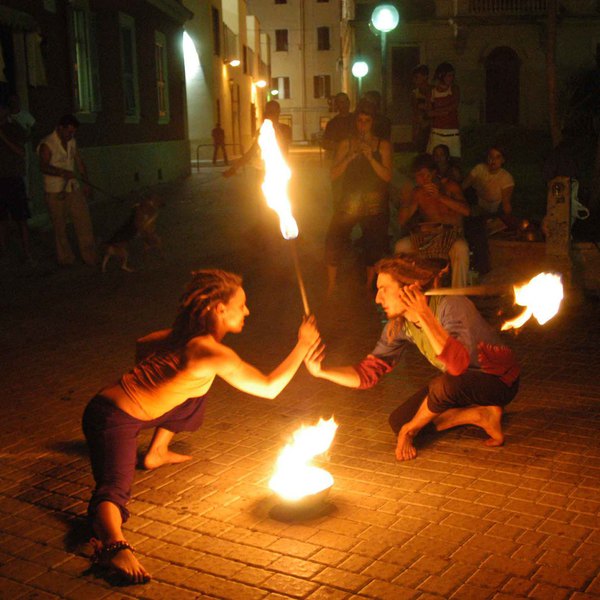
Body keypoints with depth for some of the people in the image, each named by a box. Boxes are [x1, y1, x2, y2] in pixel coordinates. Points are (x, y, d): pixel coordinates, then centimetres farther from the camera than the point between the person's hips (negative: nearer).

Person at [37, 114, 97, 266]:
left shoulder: (72, 142, 9)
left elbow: (79, 162, 17)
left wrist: (86, 183, 10)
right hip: (55, 192, -6)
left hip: (73, 189, 6)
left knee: (84, 222, 1)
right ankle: (65, 258, 17)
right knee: (60, 226, 4)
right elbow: (43, 166, -24)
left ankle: (89, 256, 8)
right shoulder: (47, 144, -13)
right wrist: (62, 173, -37)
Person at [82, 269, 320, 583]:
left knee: (195, 393, 24)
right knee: (115, 487, -27)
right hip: (113, 418, -9)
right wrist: (303, 345, -8)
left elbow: (141, 344, 23)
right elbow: (270, 388, -16)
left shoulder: (182, 335, 5)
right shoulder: (211, 352, -22)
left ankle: (156, 453, 31)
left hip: (126, 404, 9)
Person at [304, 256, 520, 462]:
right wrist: (321, 370, -22)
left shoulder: (452, 306, -30)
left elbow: (459, 364, -46)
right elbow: (367, 374, -7)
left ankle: (411, 430, -6)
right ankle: (482, 416, 0)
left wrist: (424, 317, -46)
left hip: (499, 380, -7)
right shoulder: (399, 325, -9)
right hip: (458, 385, 8)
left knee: (443, 385, -37)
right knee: (398, 422, -2)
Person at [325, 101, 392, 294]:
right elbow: (334, 175, 0)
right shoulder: (346, 144, 8)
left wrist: (370, 157, -18)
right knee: (334, 240, -10)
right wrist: (349, 157, -13)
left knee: (374, 247, 2)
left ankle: (369, 289, 18)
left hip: (375, 204, -1)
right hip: (349, 202, 1)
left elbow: (387, 176, -7)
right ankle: (330, 288, 2)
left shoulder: (383, 145, 4)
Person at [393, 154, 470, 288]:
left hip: (452, 236, -3)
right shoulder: (417, 193, 6)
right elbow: (402, 221, 3)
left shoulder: (449, 186, -2)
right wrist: (406, 201, -16)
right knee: (401, 246, -21)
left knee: (461, 248, -36)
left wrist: (440, 197, -26)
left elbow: (466, 211, -17)